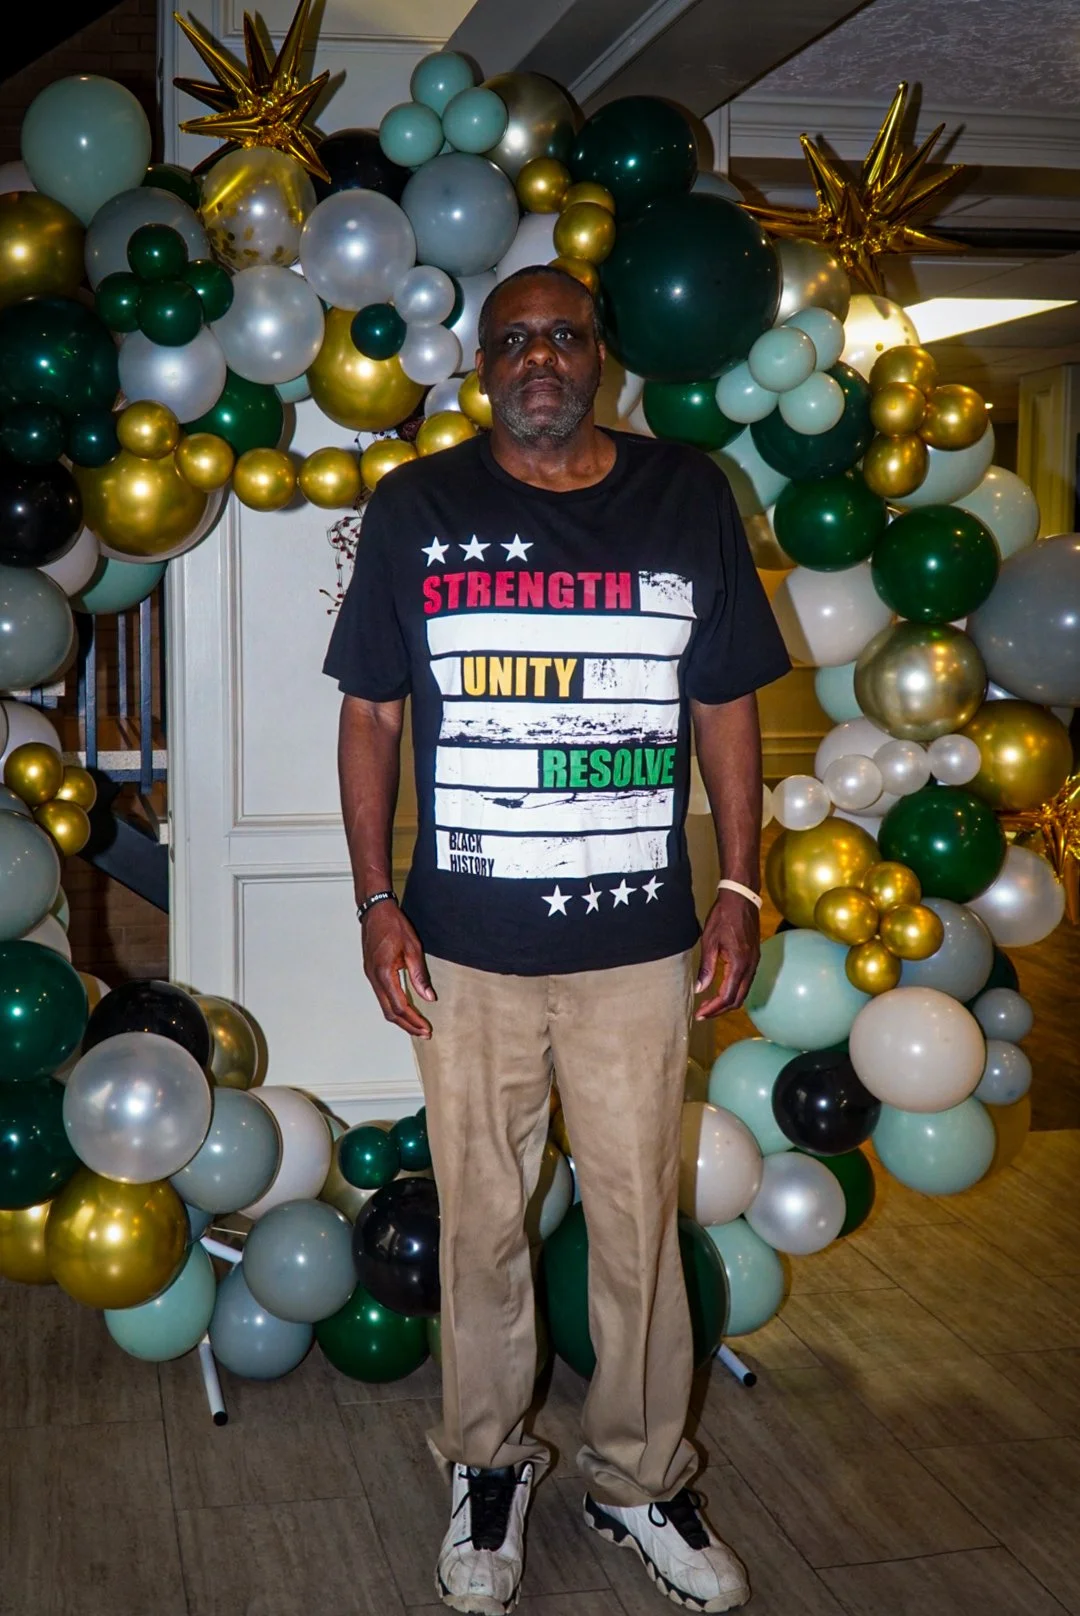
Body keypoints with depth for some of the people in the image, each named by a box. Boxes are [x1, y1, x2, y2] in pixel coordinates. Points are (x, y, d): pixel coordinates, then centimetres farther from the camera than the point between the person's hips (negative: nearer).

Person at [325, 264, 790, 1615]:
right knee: (482, 1225, 11)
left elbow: (727, 704, 9)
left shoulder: (688, 497, 4)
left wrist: (740, 886, 3)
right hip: (465, 949, 0)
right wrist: (376, 903, -2)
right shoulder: (417, 508, 2)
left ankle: (639, 1480, 30)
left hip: (639, 944, 1)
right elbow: (372, 715, 5)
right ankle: (488, 1466, 33)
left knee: (640, 1225, 9)